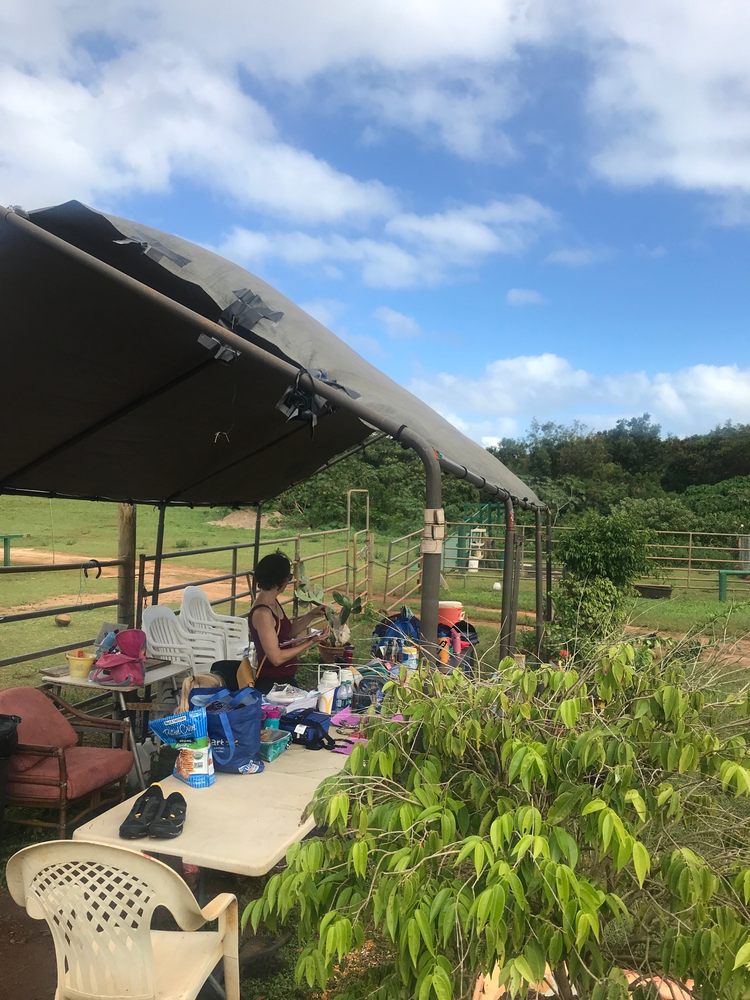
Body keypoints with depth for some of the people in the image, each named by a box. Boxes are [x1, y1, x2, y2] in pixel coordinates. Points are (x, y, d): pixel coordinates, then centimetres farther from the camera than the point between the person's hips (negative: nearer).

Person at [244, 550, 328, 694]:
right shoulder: (262, 613, -23)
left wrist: (310, 616, 9)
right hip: (271, 684, -9)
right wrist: (310, 642, -20)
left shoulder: (273, 603, 5)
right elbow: (276, 658, -23)